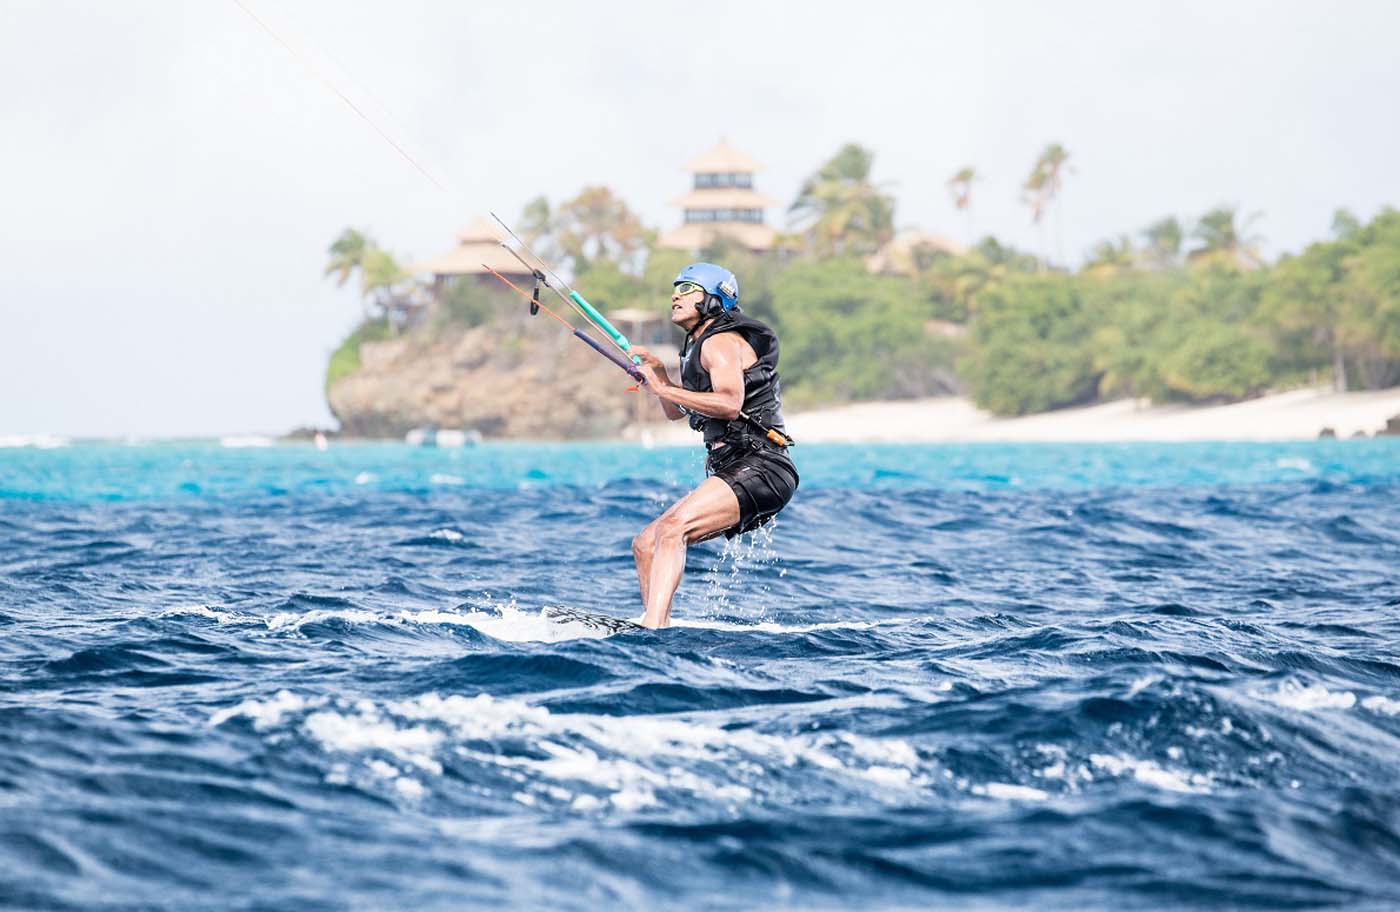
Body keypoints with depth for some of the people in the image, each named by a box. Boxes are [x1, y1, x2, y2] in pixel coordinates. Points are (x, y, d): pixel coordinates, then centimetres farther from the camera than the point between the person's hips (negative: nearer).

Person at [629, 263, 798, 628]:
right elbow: (677, 412, 33)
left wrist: (664, 389, -20)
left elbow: (730, 404, -24)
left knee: (672, 527, -30)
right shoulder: (698, 346, 23)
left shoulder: (719, 342, -7)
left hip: (760, 469, -11)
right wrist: (659, 372, 16)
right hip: (732, 473, 11)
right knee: (645, 544, 8)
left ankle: (652, 626, -43)